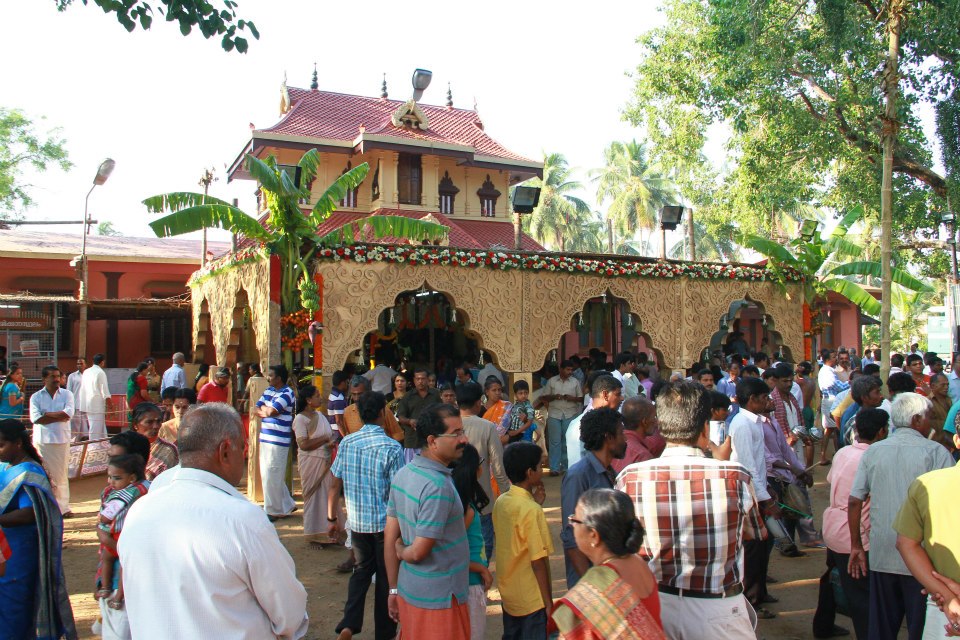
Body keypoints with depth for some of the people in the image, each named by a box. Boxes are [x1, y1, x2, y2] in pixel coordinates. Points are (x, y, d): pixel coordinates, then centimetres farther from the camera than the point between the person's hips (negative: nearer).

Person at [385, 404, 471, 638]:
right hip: (438, 599, -8)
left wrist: (394, 590, 12)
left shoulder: (403, 474, 0)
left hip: (408, 591, 8)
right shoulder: (438, 486, -26)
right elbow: (418, 553, -25)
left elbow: (390, 537, 5)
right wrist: (402, 551, -3)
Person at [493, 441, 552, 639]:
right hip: (531, 600, -7)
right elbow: (539, 560, -22)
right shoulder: (532, 511, -24)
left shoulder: (500, 502, -2)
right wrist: (548, 602, -12)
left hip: (508, 594, 7)